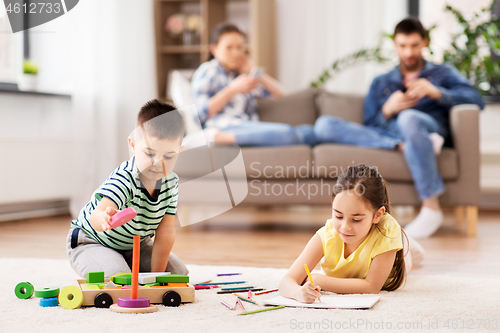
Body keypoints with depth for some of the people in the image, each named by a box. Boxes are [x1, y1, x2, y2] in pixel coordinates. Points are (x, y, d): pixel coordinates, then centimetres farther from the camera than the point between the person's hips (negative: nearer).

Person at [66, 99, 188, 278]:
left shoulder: (171, 182, -14)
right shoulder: (123, 179, -34)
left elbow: (166, 231, -12)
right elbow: (95, 218, -52)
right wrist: (104, 219, -77)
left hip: (133, 243, 7)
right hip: (91, 241, -6)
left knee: (179, 271, 1)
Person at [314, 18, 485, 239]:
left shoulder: (443, 73, 24)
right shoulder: (380, 83, 30)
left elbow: (477, 100, 6)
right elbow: (369, 127, 18)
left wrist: (436, 92, -9)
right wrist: (388, 110, -2)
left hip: (428, 126, -2)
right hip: (384, 135, 3)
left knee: (408, 117, -41)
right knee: (323, 125, -20)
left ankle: (431, 208, -35)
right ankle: (402, 145, -33)